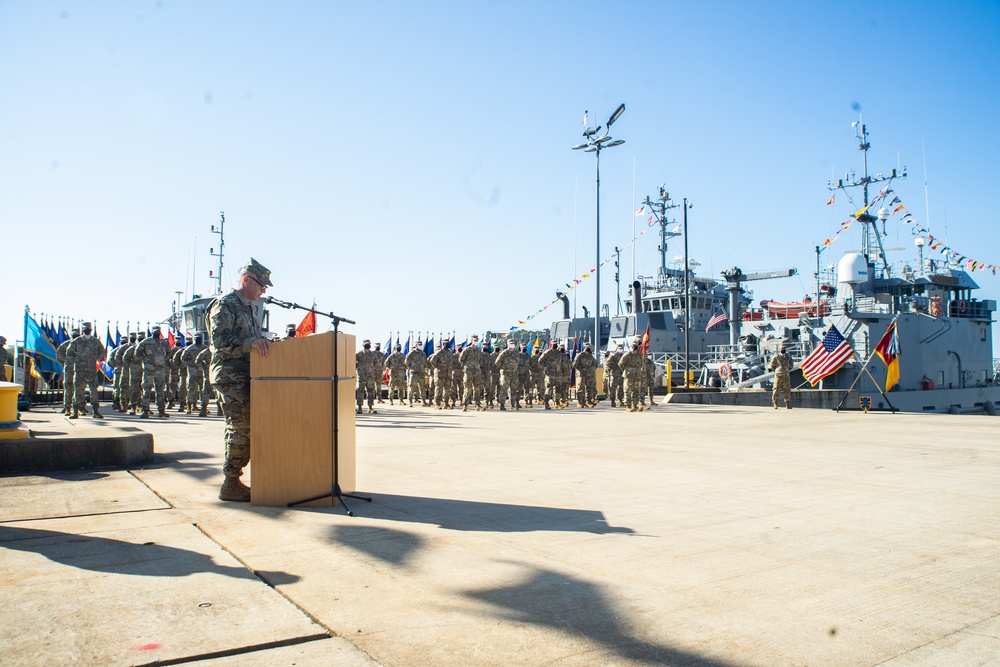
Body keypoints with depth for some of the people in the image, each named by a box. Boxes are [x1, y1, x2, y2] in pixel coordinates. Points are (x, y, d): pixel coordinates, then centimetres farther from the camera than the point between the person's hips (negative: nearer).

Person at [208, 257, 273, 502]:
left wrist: (264, 344, 12)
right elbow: (220, 340, -21)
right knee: (240, 429, -9)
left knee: (244, 429, 9)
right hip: (231, 378, -9)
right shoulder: (224, 305, -8)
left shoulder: (247, 308, 22)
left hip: (246, 377, 9)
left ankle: (233, 481, 16)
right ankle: (230, 485, -1)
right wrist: (251, 343, -32)